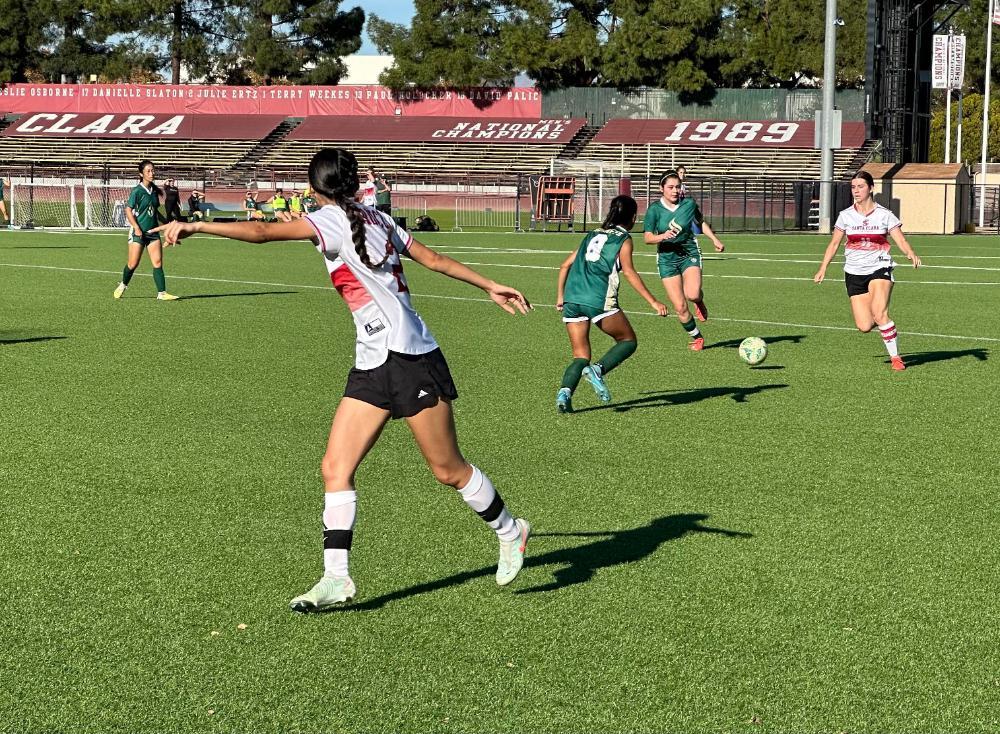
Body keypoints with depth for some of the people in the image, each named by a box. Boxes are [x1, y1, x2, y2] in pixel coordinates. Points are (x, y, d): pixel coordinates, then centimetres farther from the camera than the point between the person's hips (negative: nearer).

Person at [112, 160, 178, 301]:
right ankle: (123, 285, 25)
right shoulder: (137, 191, -9)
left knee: (158, 262, -5)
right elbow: (128, 210, -11)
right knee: (133, 263, 0)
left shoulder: (154, 190, 9)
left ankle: (161, 293, -6)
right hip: (138, 232, -5)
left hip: (153, 231, 5)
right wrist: (136, 228, -18)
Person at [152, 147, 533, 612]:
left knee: (448, 470, 6)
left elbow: (261, 232, -23)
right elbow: (434, 259, 20)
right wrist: (489, 286, 29)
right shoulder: (377, 218, 14)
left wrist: (195, 226, -24)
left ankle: (510, 532, 27)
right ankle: (336, 577, -6)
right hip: (372, 364, 9)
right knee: (336, 466, -3)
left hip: (408, 357, -9)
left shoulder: (331, 219, -11)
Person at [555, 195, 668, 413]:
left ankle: (565, 391, -16)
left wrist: (560, 296, 29)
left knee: (581, 356, 9)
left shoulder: (593, 235, 24)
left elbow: (565, 265, 22)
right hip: (599, 300, -6)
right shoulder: (623, 239, 7)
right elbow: (629, 272, -6)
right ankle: (598, 370, -12)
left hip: (572, 298, 6)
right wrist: (653, 302, -8)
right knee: (628, 341, 12)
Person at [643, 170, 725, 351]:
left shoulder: (689, 204, -4)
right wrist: (662, 236, -33)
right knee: (680, 307, -5)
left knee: (692, 294, -28)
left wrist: (715, 239, 13)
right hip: (667, 259, 0)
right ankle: (697, 337, 20)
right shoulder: (655, 209, -9)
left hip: (690, 254, 0)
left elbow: (701, 221, 17)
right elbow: (647, 238, -14)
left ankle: (700, 301, 11)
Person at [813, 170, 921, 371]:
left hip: (879, 269, -2)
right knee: (864, 327, -8)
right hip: (854, 273, 2)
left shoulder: (884, 215, -1)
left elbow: (901, 240, -7)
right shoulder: (846, 215, 4)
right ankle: (880, 322, 30)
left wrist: (911, 254, -27)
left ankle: (895, 356, -9)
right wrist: (823, 268, 4)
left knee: (879, 312, -25)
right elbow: (834, 244, 12)